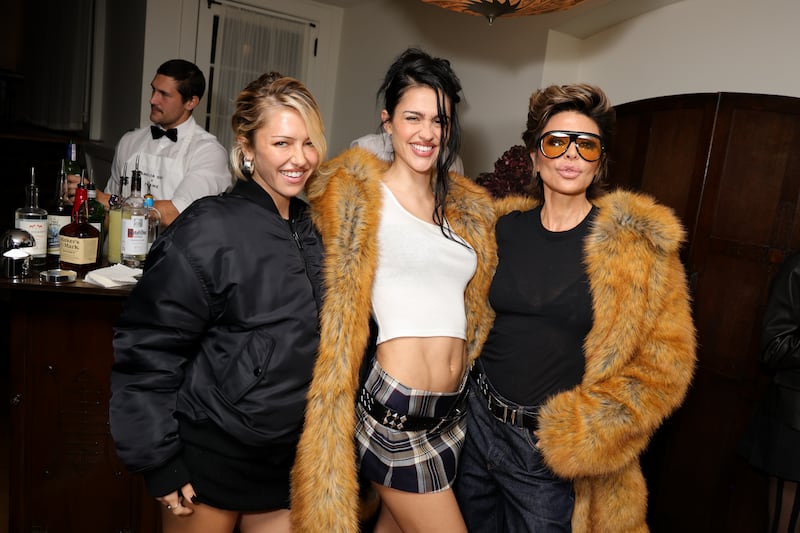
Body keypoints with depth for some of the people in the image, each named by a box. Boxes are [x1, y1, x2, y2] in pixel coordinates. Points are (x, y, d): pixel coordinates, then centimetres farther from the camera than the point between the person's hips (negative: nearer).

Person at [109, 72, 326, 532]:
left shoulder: (313, 227, 3)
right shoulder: (210, 231, -17)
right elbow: (146, 348, -15)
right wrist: (158, 463, -13)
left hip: (289, 456, 6)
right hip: (211, 458, -5)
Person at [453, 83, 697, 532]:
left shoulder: (638, 242, -11)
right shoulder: (505, 226, 0)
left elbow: (666, 364, -9)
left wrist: (582, 433, -14)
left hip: (554, 457, -3)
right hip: (478, 422, 4)